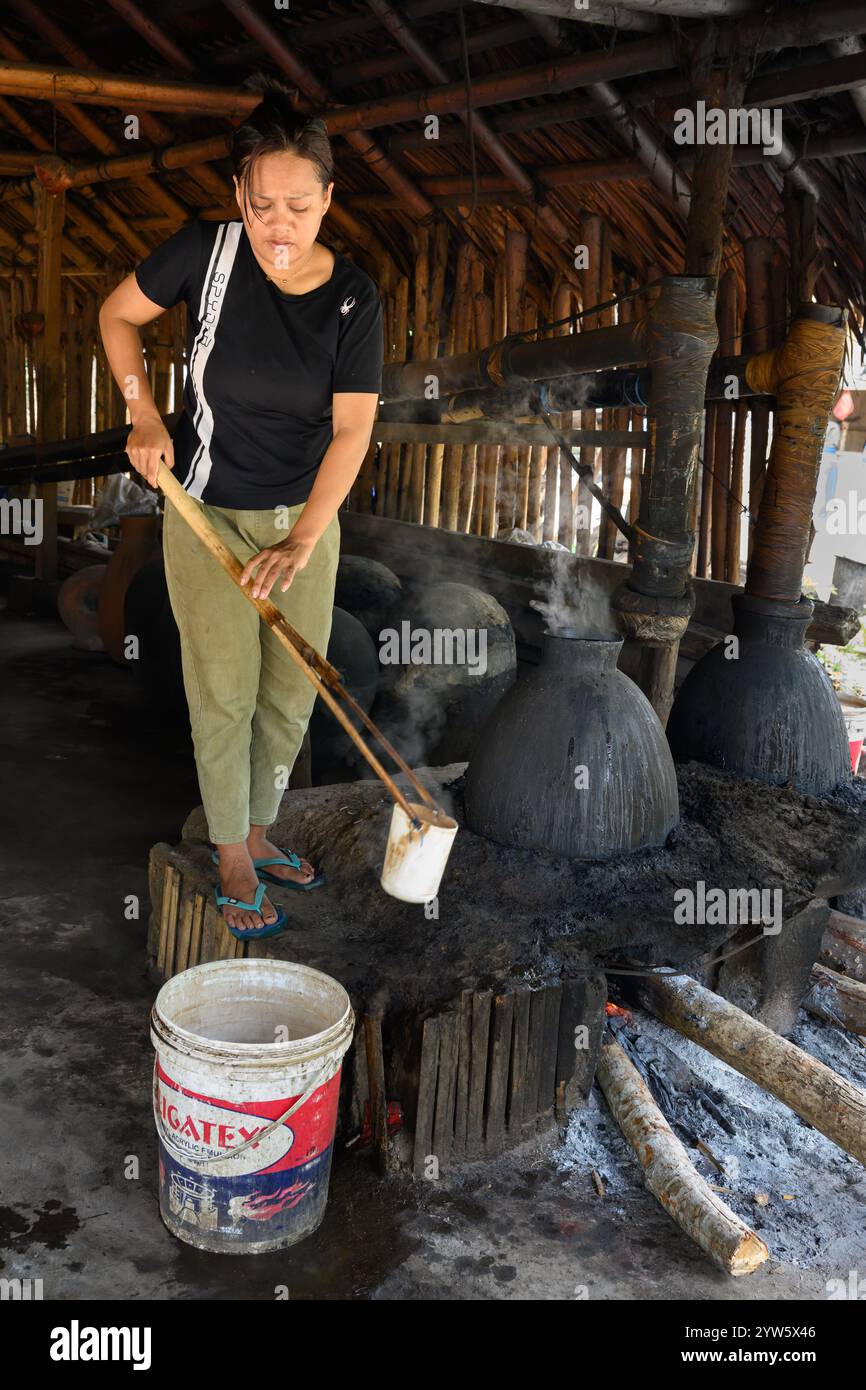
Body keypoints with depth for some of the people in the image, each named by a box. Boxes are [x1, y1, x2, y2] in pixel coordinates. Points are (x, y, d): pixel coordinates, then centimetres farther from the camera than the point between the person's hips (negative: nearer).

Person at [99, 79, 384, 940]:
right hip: (207, 514, -2)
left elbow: (351, 429, -14)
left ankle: (260, 834, 32)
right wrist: (143, 415, -10)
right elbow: (118, 314, 3)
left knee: (291, 695, 10)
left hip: (305, 517, 2)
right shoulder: (206, 253, -13)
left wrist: (301, 544, -22)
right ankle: (233, 865, 18)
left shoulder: (353, 300, -11)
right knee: (224, 696, 0)